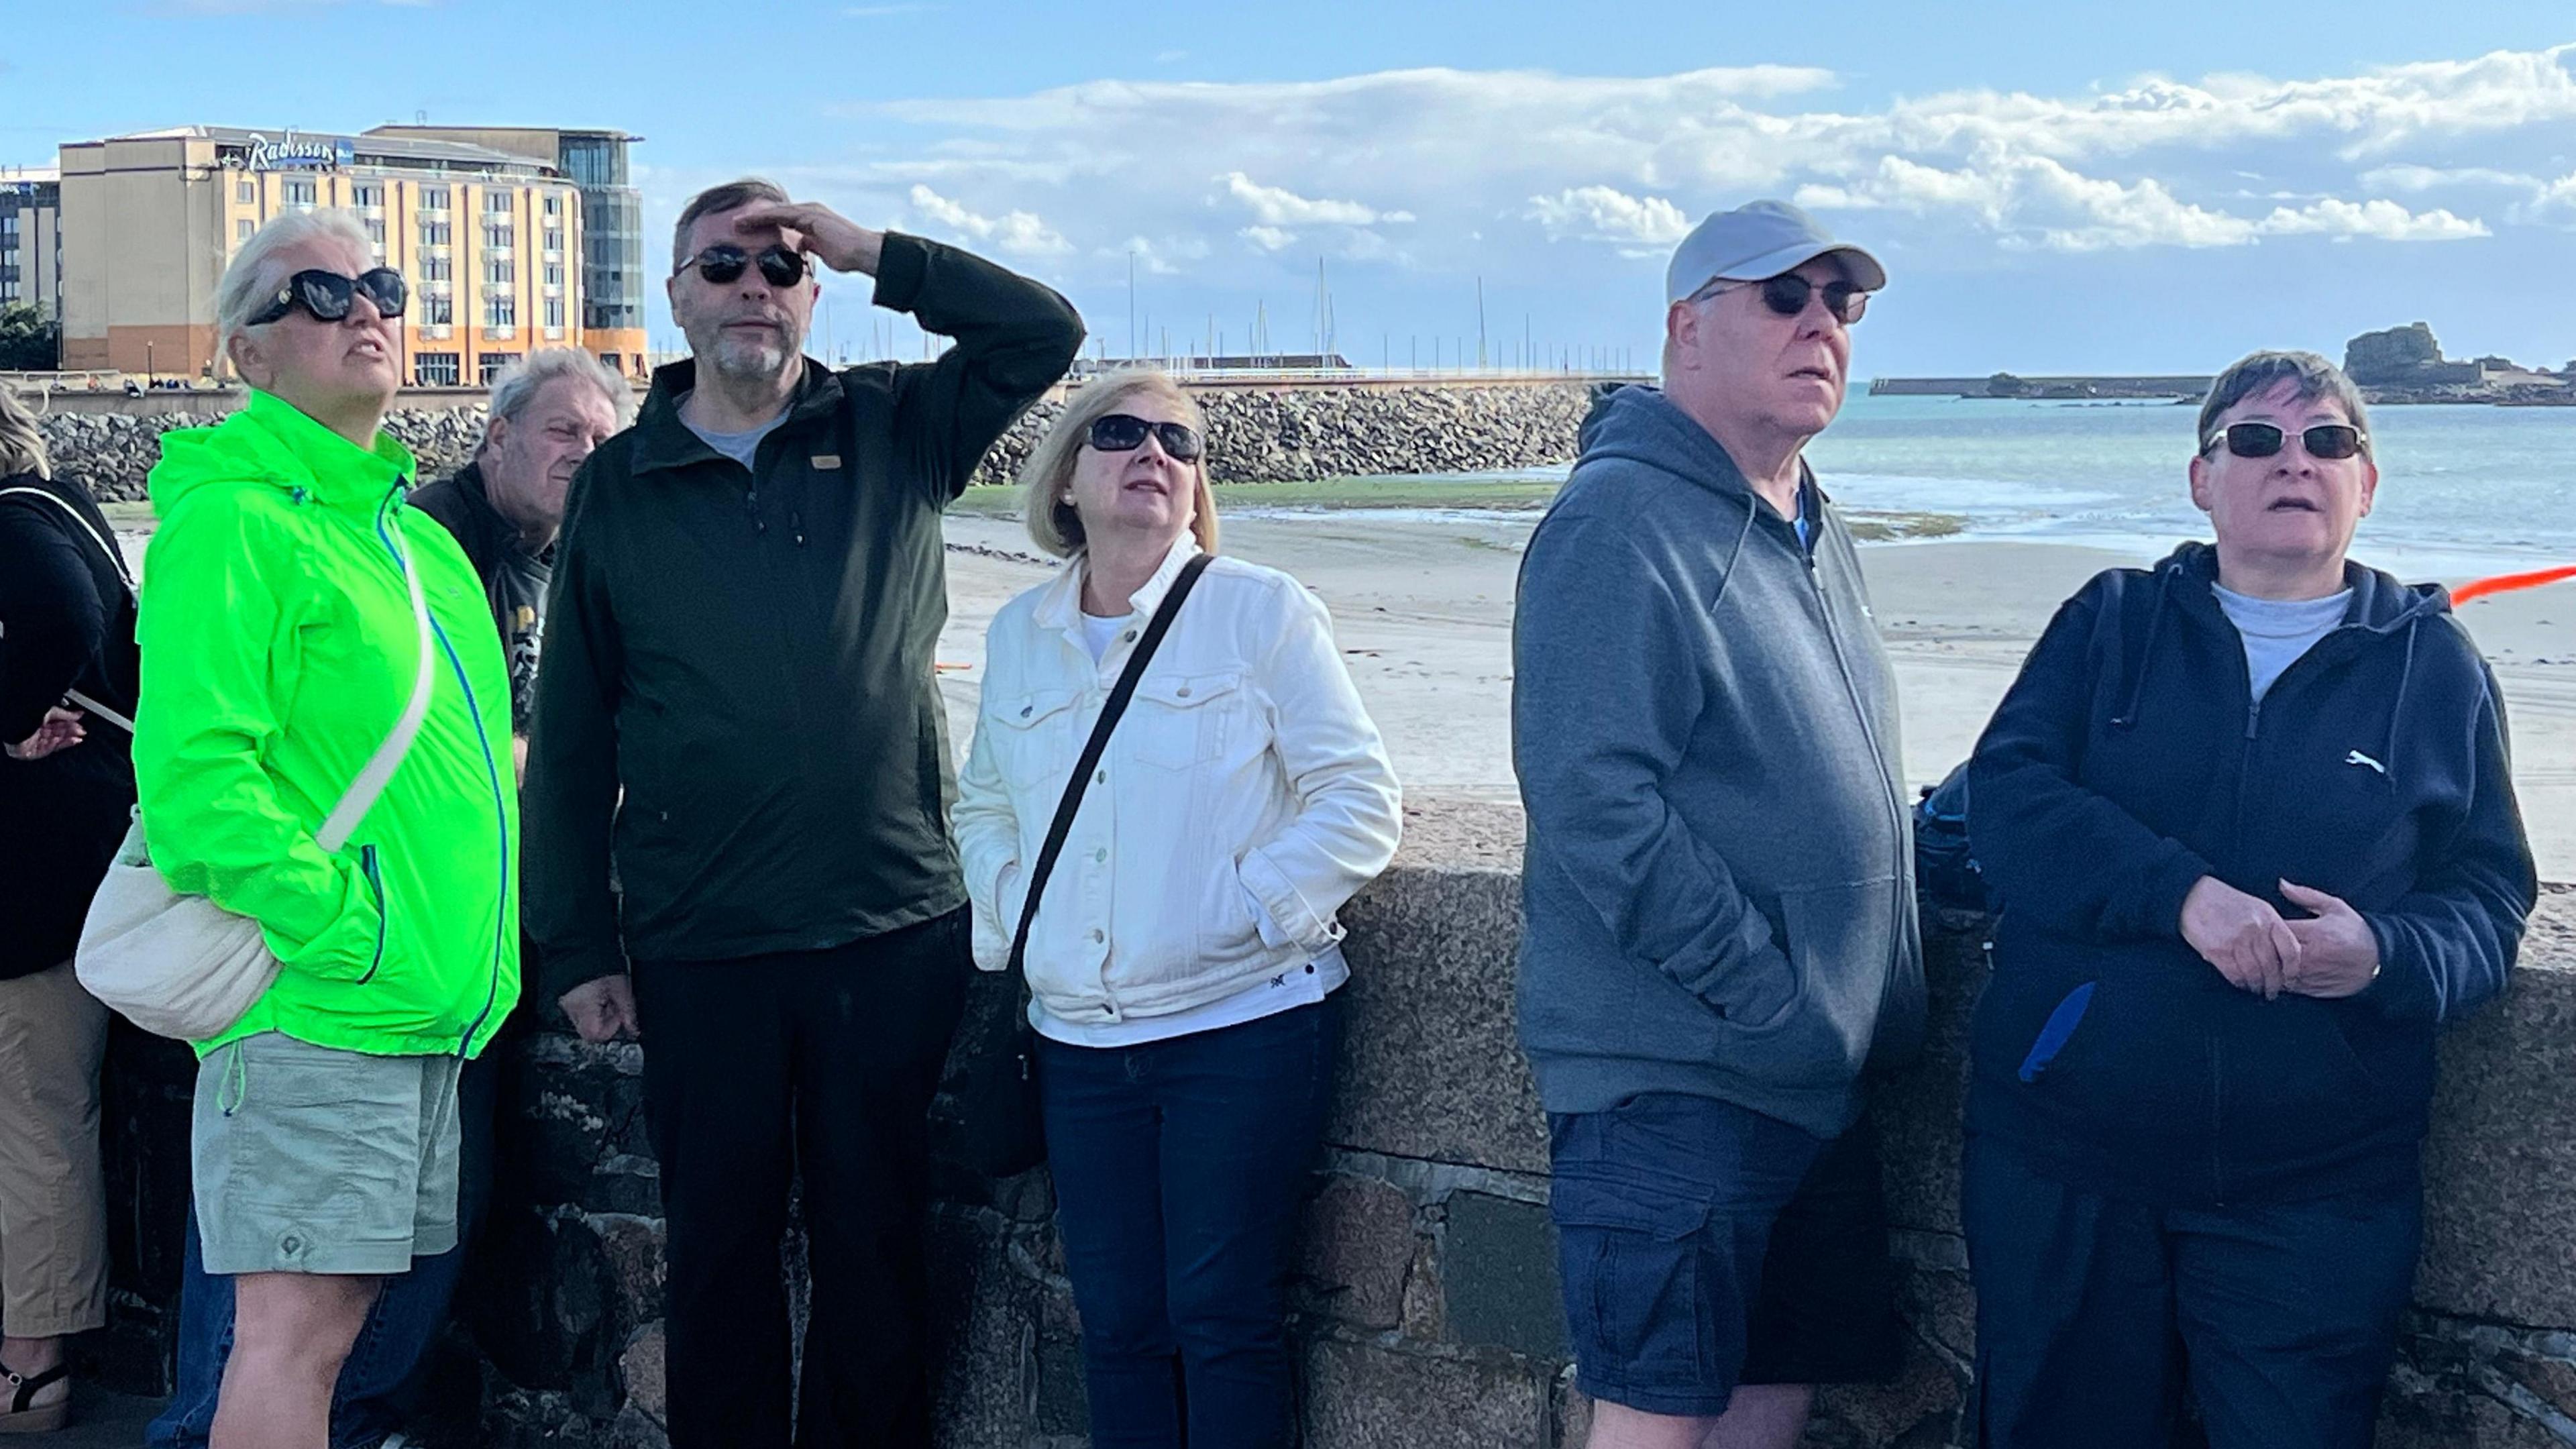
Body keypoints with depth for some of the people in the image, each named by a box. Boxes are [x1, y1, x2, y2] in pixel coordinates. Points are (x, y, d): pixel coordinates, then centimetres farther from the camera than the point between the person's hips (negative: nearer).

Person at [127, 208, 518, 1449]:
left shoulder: (414, 535, 17)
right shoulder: (230, 521, -11)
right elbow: (193, 767, -20)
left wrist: (477, 957, 17)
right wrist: (341, 930, -20)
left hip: (429, 1009, 9)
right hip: (314, 1007, -8)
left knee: (344, 1310, 13)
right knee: (296, 1325, -7)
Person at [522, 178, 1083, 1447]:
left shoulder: (893, 430, 7)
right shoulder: (617, 488, 6)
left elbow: (1046, 331, -1)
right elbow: (570, 737, 7)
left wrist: (872, 252, -6)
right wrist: (576, 947, 4)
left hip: (893, 926, 0)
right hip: (699, 948, 0)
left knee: (875, 1247, 8)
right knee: (718, 1251, 10)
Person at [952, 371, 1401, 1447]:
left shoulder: (1260, 612, -3)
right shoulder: (1019, 635, 11)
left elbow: (1360, 804, -5)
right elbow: (983, 805, 23)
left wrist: (1246, 907, -13)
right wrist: (1010, 922, 7)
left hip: (1245, 1026, -4)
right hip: (1080, 1038, 4)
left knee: (1223, 1319, -2)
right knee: (1116, 1322, 8)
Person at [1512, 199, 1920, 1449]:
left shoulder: (1810, 532, 16)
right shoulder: (1622, 521, -13)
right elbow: (1594, 804, -22)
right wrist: (1770, 998, -20)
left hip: (1817, 1082, 9)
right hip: (1673, 1077, -9)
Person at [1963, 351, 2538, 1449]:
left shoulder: (2435, 666, 7)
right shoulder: (2112, 622, 7)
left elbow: (2489, 899, 6)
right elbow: (2004, 794, -7)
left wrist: (2388, 956, -17)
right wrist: (2181, 893, -23)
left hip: (2317, 1194, 0)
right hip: (2062, 1169, 1)